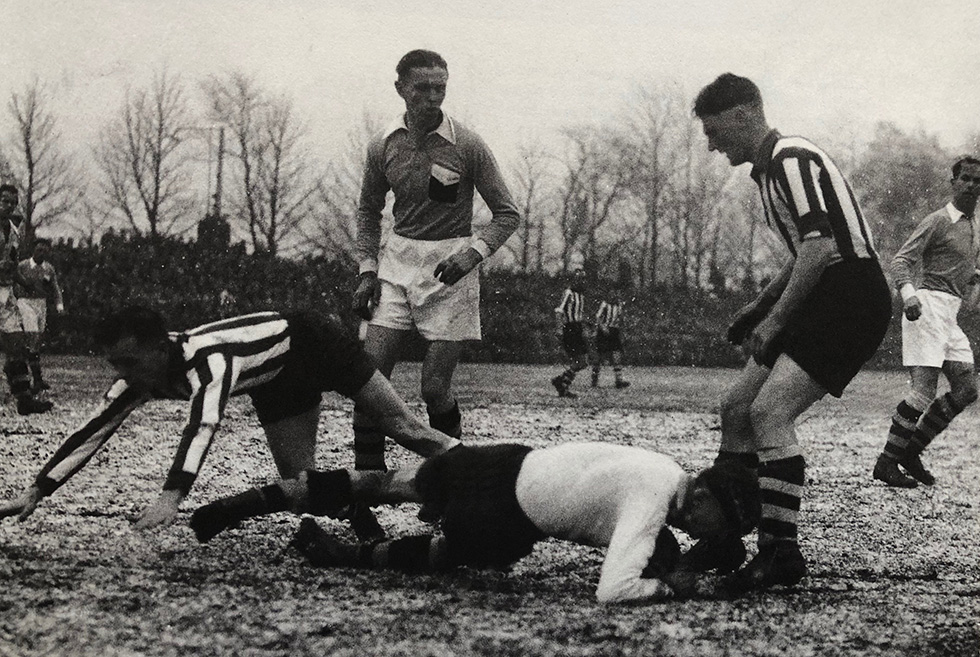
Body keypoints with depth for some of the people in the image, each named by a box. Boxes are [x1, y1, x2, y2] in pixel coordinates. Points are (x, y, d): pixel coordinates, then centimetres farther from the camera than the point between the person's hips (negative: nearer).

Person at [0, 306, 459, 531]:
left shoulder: (207, 359, -43)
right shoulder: (139, 377, -20)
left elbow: (203, 427, -58)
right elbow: (92, 432, -18)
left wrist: (171, 497, -72)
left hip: (310, 341, -7)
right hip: (276, 383, 7)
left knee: (400, 427, -3)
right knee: (300, 483, -4)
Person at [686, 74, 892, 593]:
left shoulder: (791, 160, -15)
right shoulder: (772, 168, 17)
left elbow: (821, 248, -23)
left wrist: (774, 321, -17)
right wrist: (758, 308, 18)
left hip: (851, 299, -10)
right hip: (820, 300, 10)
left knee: (769, 411, -20)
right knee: (736, 406, 8)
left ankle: (781, 551, -19)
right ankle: (724, 543, 17)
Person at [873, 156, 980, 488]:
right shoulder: (938, 221, -6)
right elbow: (900, 260, -12)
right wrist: (909, 294, -30)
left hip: (950, 314, 9)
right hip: (928, 305, -9)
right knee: (924, 391, -16)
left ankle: (911, 449, 11)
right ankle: (886, 462, -11)